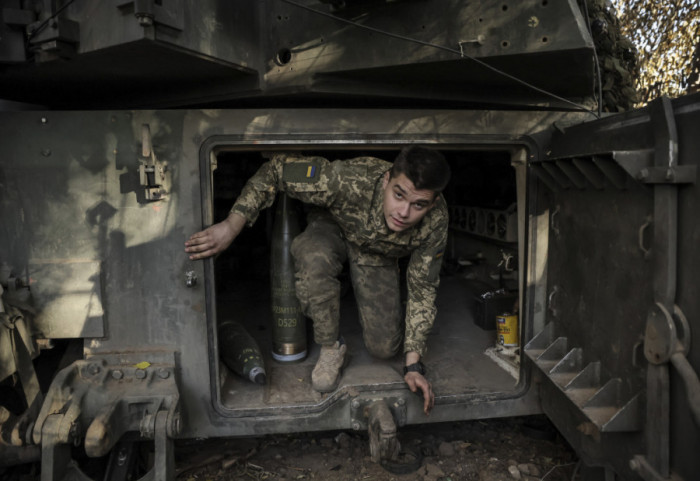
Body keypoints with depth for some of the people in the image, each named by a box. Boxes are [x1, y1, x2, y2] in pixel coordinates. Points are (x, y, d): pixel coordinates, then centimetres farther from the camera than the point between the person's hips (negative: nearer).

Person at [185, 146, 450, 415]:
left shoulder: (435, 223, -32)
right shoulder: (351, 180, -42)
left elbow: (422, 290, -20)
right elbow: (277, 169, -31)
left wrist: (413, 365, -22)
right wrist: (231, 226, -39)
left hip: (377, 257, 2)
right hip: (334, 228, -2)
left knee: (383, 348, -6)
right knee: (313, 258, -41)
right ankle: (331, 347, -16)